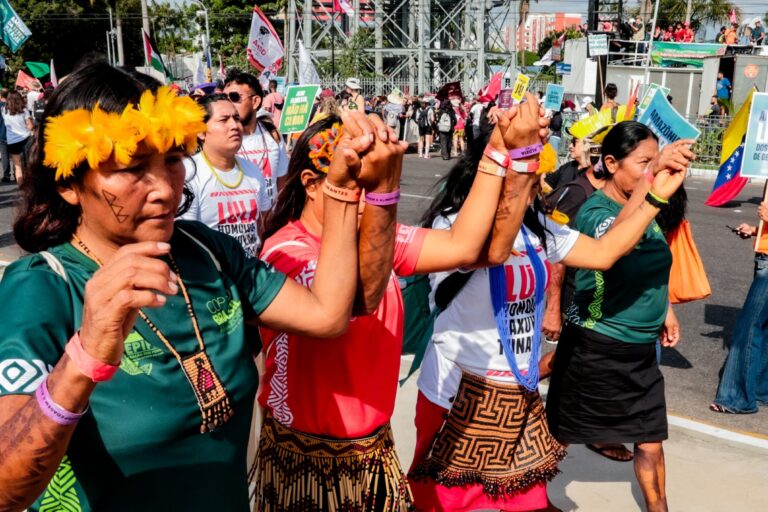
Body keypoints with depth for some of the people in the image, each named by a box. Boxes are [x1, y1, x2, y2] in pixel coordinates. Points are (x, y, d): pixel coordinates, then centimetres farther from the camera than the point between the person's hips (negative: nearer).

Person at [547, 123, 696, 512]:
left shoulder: (645, 206, 2)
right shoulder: (595, 210, -20)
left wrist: (663, 310, 19)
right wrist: (653, 183, -56)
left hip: (641, 348, 7)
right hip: (595, 348, -6)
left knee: (650, 441, 16)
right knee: (560, 437, 10)